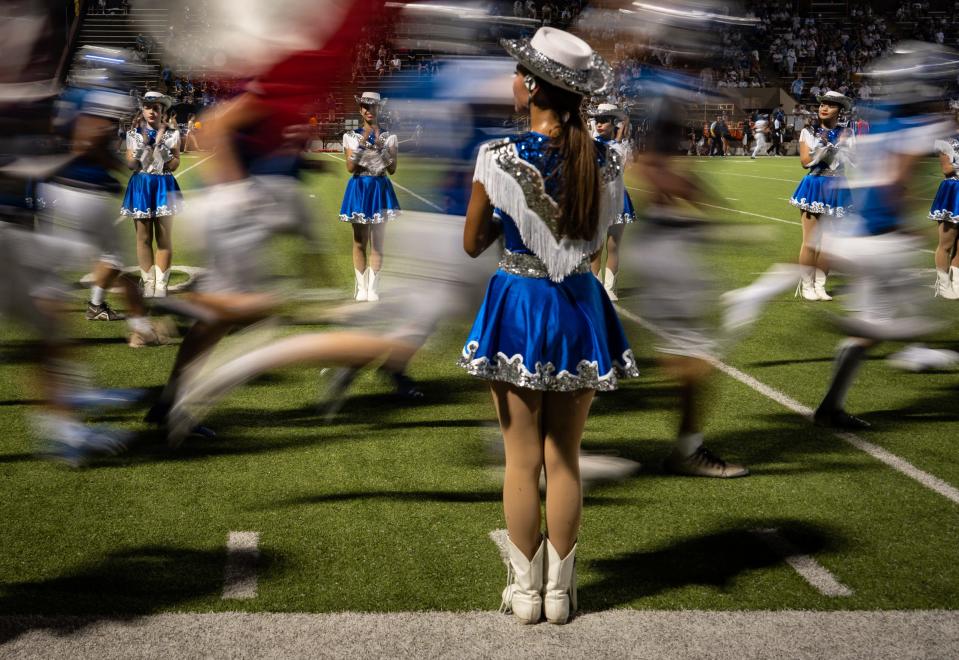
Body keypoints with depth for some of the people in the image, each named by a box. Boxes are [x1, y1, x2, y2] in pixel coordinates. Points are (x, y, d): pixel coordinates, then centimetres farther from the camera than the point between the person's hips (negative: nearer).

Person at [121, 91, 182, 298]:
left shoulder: (171, 134, 2)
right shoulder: (134, 134, 4)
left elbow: (174, 165, 0)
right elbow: (130, 165, 1)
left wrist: (162, 148, -16)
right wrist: (141, 146, -14)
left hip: (163, 186, -1)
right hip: (141, 186, 1)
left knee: (164, 239, -1)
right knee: (143, 237, 2)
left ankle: (161, 285, 4)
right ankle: (148, 283, 10)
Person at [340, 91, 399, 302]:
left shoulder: (389, 137, 4)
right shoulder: (352, 136, 2)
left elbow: (392, 169, -1)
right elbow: (350, 168, -7)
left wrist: (381, 146, -13)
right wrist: (362, 143, -16)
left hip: (380, 189, 0)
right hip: (359, 189, 0)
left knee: (377, 242, 0)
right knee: (359, 242, 2)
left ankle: (373, 287, 4)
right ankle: (361, 287, 9)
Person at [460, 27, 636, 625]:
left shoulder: (499, 158, -14)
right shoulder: (605, 162, -4)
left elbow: (473, 244, -2)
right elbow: (599, 240, 9)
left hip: (518, 304, -3)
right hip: (579, 306, 3)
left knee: (522, 459, 7)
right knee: (565, 458, 11)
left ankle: (526, 590, 15)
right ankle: (560, 590, 17)